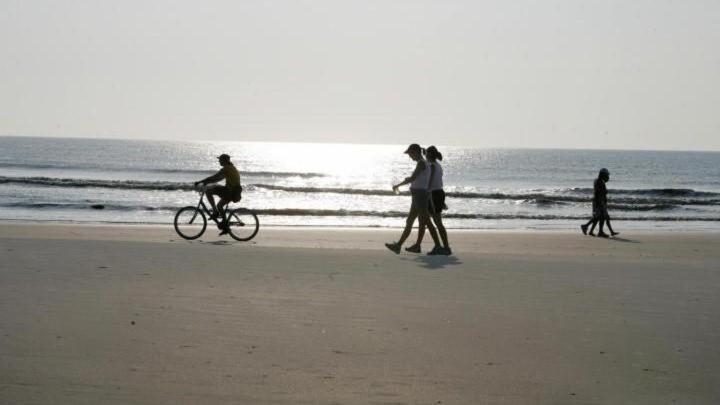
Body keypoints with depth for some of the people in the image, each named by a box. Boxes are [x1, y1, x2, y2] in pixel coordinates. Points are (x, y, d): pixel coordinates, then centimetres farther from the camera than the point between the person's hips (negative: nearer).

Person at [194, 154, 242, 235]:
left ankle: (215, 212, -6)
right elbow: (217, 178, 28)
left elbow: (214, 177, -18)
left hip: (229, 191, -10)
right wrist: (206, 182, 26)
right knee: (219, 205, 26)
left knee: (208, 191, -9)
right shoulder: (231, 168, 20)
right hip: (234, 193, 10)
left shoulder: (226, 169, -12)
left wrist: (200, 182, -14)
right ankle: (225, 227, 27)